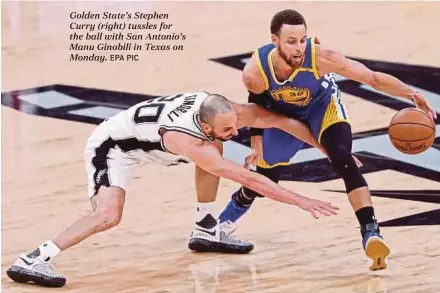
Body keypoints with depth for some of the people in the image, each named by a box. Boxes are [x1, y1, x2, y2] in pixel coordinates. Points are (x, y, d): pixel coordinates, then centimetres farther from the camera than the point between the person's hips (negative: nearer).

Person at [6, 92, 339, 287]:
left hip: (140, 135, 9)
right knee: (108, 215, -29)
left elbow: (281, 120, -11)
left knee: (214, 152, 10)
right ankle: (32, 261, -29)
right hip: (111, 145, -9)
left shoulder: (223, 110, -20)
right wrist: (302, 201, -39)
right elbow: (248, 178, -41)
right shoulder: (187, 141, -40)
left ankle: (206, 230, 20)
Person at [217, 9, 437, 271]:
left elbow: (373, 78, -38)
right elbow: (257, 103, -8)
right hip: (283, 113, 2)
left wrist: (411, 94, -51)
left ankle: (371, 233, -30)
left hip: (323, 106, -2)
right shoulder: (255, 72, -34)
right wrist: (257, 144, 0)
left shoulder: (320, 57, -41)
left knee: (343, 161, -29)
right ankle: (227, 218, 49)